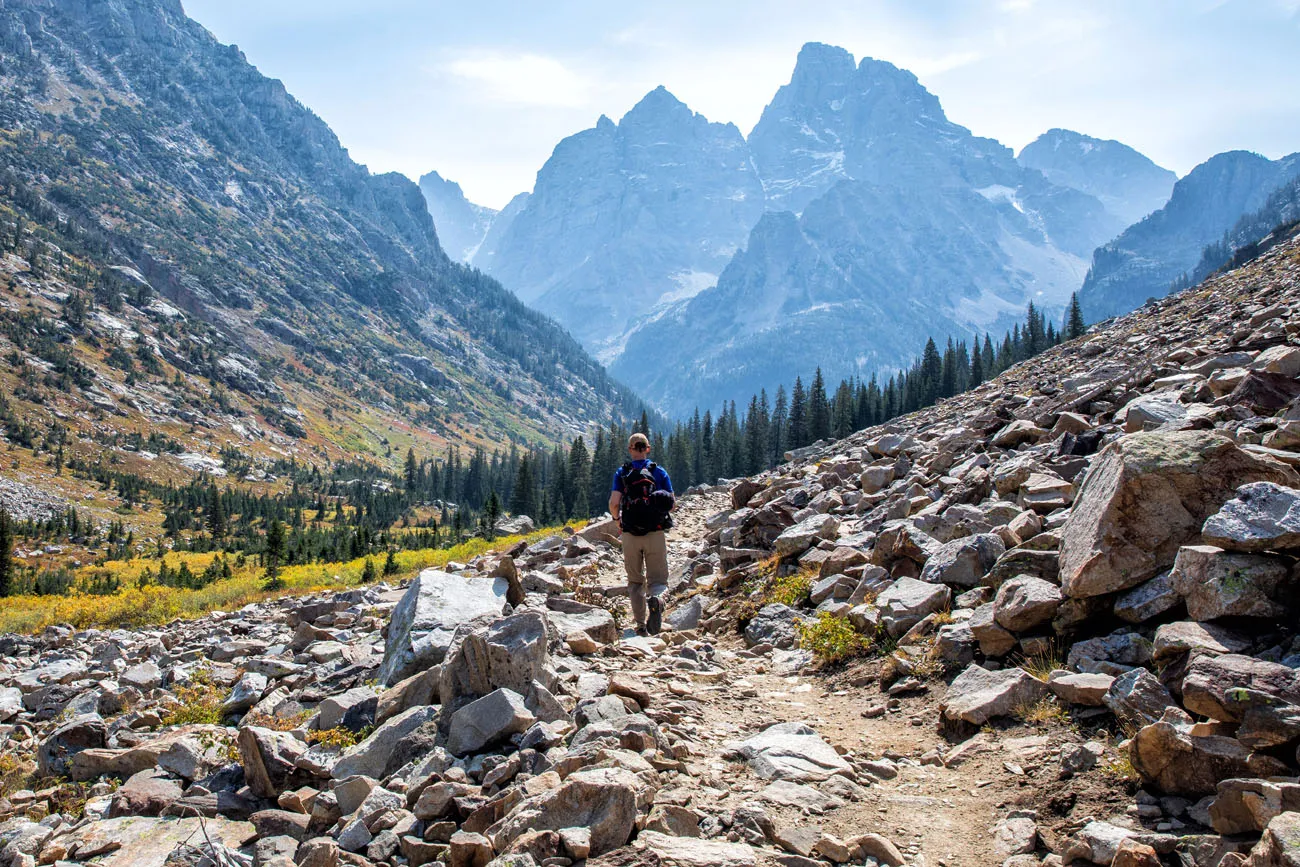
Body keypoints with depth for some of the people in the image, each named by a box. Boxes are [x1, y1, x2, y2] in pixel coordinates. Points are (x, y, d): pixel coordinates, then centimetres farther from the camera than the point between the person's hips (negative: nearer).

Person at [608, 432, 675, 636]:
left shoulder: (621, 473, 1)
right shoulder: (659, 472, 3)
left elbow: (614, 503, -9)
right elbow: (672, 503, 0)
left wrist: (617, 518, 12)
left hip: (630, 534, 0)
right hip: (656, 533, 0)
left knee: (635, 581, 14)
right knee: (658, 578, 6)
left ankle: (641, 625, 8)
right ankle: (656, 598, -28)